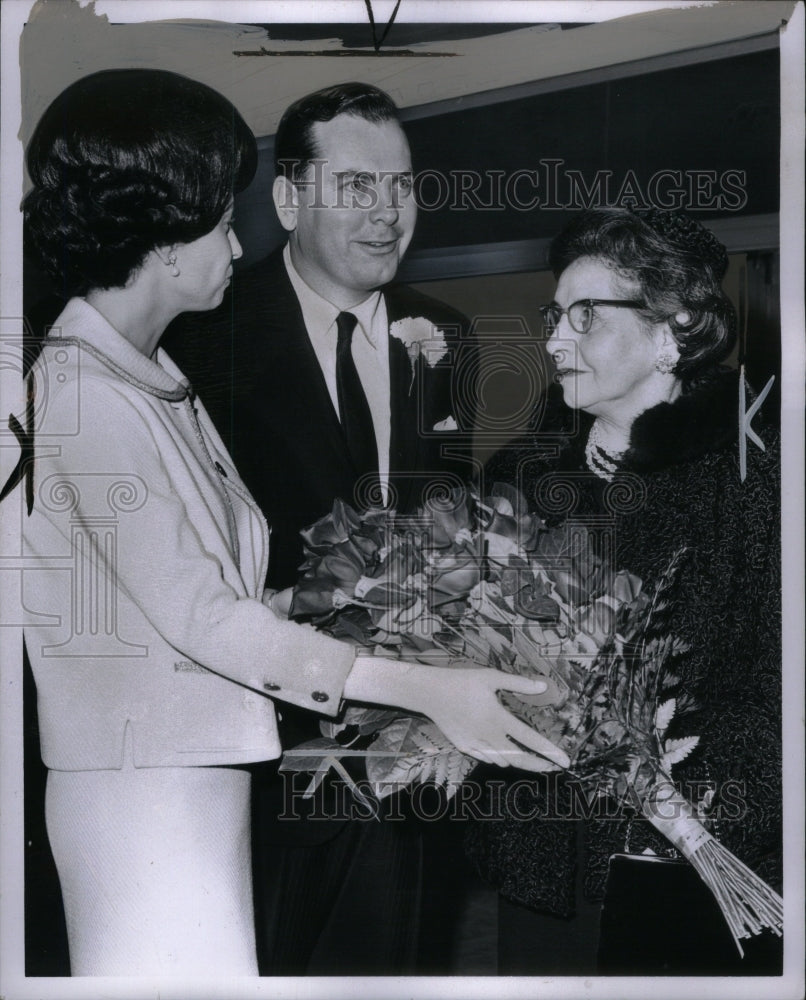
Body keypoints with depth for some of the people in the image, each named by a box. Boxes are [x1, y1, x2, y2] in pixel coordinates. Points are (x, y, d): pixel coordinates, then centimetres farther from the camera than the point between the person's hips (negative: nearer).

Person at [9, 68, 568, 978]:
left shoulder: (149, 379, 13)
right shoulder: (83, 392, -16)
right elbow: (197, 613, -19)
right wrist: (424, 689, -19)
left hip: (196, 774, 9)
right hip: (145, 790, -9)